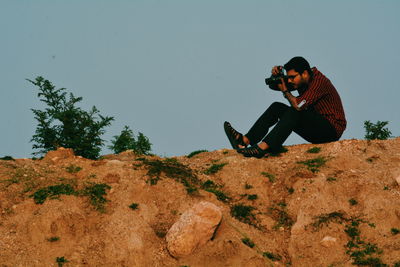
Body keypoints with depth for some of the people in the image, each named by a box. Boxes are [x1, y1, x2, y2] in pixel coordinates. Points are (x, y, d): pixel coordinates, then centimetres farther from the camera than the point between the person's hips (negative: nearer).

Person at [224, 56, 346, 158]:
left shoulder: (319, 81, -21)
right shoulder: (301, 79, 6)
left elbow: (298, 105, -32)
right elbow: (273, 85, 14)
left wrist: (285, 91, -14)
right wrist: (276, 75, -9)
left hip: (331, 129, -9)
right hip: (315, 128, 9)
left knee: (293, 113, -31)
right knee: (277, 107, -2)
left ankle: (262, 148, -41)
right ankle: (244, 140, -15)